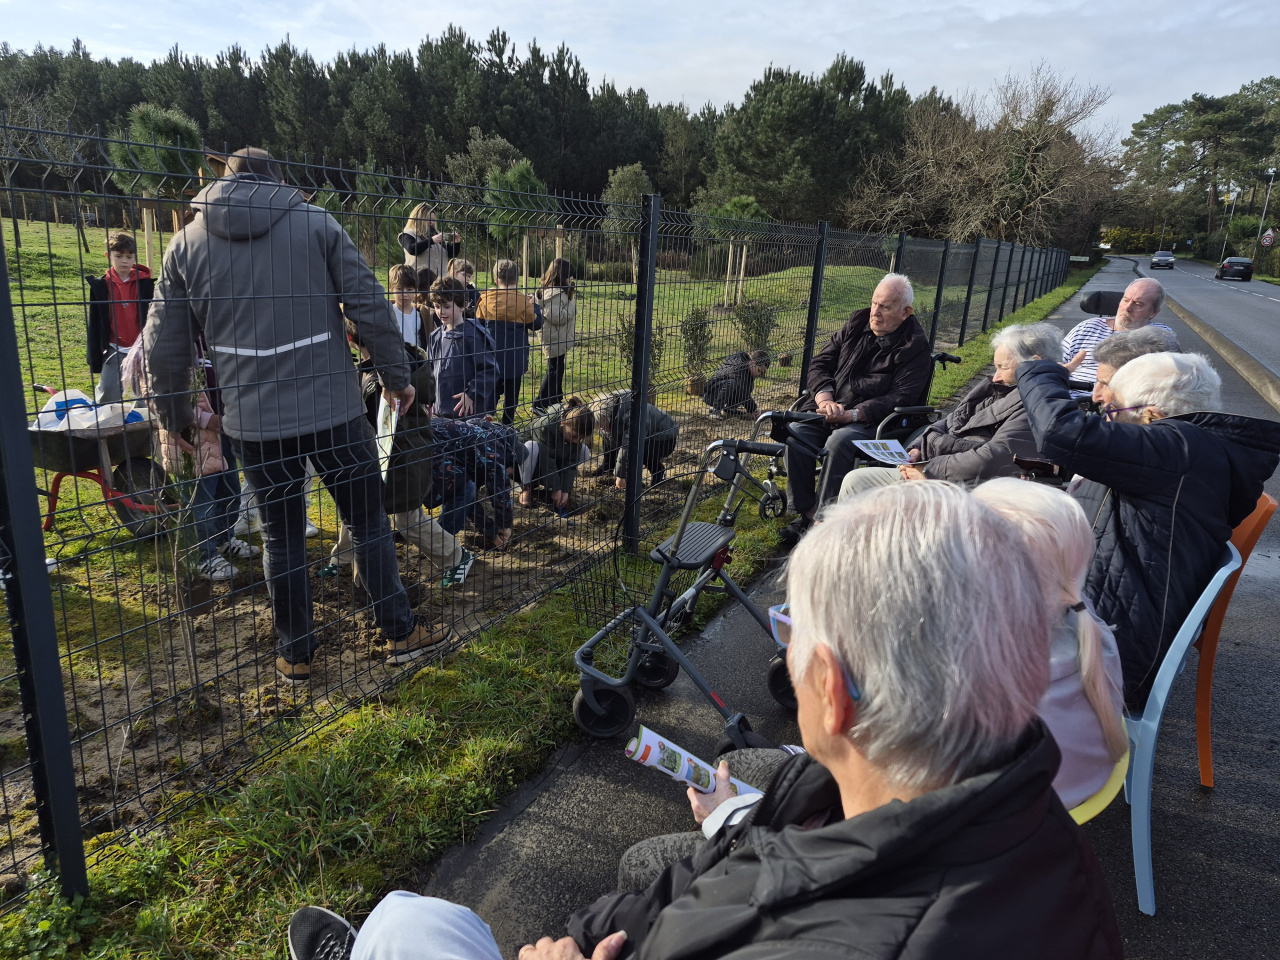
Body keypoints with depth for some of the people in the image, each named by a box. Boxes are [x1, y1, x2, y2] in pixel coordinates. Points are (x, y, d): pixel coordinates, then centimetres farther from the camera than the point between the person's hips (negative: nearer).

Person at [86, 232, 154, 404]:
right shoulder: (100, 286, 1)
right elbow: (94, 325, 5)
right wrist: (94, 358, 2)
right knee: (107, 392, -5)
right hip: (114, 350, 0)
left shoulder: (145, 284, 0)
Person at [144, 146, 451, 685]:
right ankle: (401, 633, 20)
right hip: (333, 408, -1)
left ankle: (296, 655, 23)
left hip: (253, 419, 2)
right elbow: (369, 305, -5)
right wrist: (396, 375, 5)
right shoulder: (316, 222, 2)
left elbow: (163, 344, 8)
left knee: (282, 535, 13)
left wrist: (172, 418, 18)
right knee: (368, 520, 11)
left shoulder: (187, 243, 8)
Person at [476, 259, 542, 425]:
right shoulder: (523, 301, -11)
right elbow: (536, 323, -1)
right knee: (511, 394, 11)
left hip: (491, 356, 1)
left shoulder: (485, 300, -5)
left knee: (491, 393, 13)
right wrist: (534, 306, 12)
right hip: (515, 359, -1)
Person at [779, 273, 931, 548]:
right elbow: (820, 363, 13)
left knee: (838, 442, -35)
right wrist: (824, 399, -8)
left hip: (870, 420, -5)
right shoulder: (857, 325, 14)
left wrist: (852, 414, -23)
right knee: (795, 433, -23)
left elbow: (900, 397, -13)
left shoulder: (915, 347, -3)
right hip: (826, 408, 5)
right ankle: (805, 512, -14)